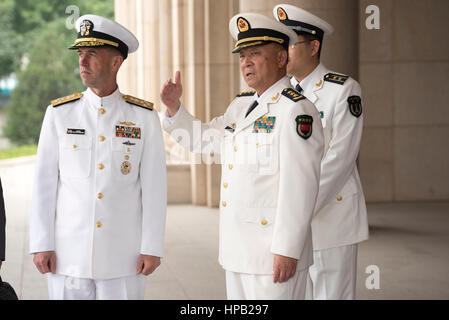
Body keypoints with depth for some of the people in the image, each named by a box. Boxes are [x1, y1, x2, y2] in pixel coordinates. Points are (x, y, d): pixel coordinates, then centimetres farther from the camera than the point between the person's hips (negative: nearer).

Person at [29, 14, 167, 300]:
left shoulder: (144, 118, 0)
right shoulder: (59, 114, 2)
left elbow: (154, 187, -2)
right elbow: (44, 182, 1)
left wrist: (152, 248, -6)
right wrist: (41, 244, -3)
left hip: (123, 257, -1)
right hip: (69, 254, 1)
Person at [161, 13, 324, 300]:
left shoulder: (296, 110, -13)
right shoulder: (241, 106, 14)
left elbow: (301, 183, -19)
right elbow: (202, 139, 25)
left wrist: (287, 250, -22)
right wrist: (174, 106, 7)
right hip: (237, 252, 9)